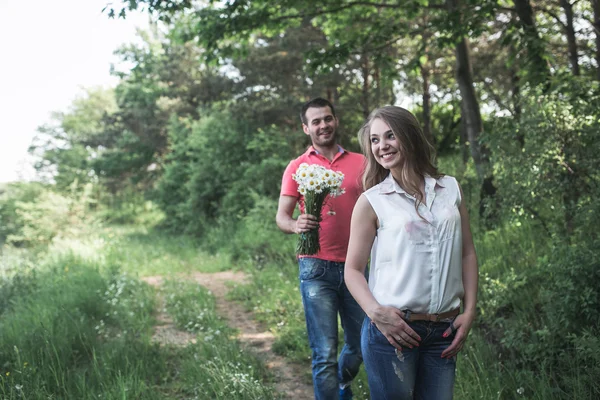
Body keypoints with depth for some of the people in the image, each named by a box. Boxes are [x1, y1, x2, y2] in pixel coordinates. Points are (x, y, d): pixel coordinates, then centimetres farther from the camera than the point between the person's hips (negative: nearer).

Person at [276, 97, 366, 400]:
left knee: (361, 344, 15)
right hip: (316, 269, -2)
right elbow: (281, 216, 1)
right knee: (325, 353, -5)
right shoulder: (297, 167, 4)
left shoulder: (360, 163, 7)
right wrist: (296, 225, -22)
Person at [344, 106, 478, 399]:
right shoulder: (371, 201, -1)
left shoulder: (450, 189, 8)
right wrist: (375, 312, -17)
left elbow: (467, 254, 11)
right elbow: (353, 269, -2)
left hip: (445, 330, 3)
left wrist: (469, 311, 4)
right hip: (392, 328, -3)